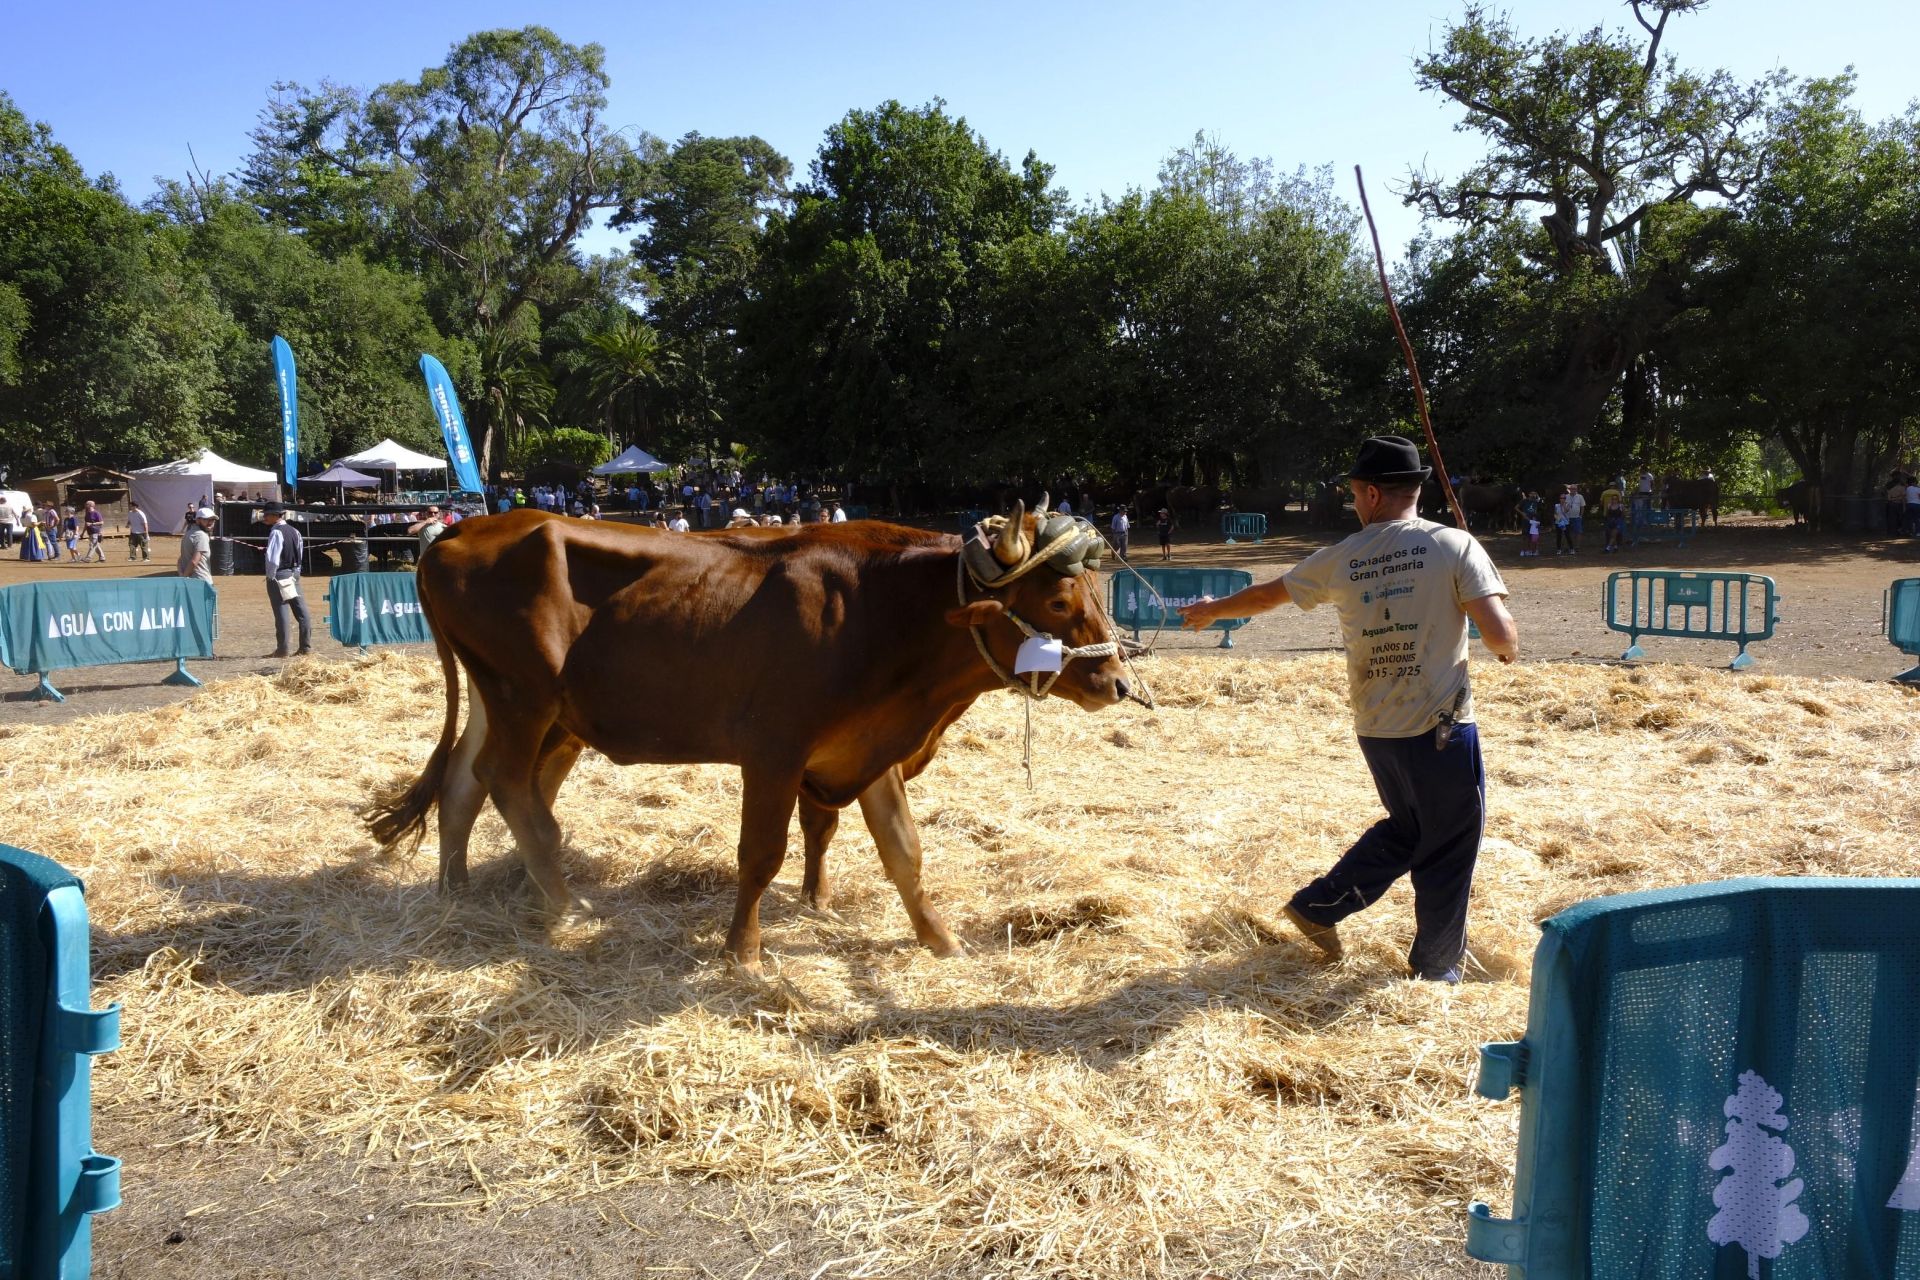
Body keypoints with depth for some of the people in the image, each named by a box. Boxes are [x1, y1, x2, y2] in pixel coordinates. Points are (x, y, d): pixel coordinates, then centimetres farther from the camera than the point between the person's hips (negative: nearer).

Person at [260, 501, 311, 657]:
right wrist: (295, 571, 15)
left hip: (279, 576, -7)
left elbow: (272, 558, -21)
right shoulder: (294, 531, 9)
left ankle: (282, 650, 1)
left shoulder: (276, 532, -15)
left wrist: (270, 576, -9)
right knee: (301, 611, 6)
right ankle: (306, 646, 9)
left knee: (281, 612, -3)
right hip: (294, 574, 7)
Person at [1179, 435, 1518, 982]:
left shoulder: (1340, 559, 3)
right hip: (1441, 730, -5)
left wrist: (1213, 610, 36)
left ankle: (1317, 907, 28)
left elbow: (1265, 594, 18)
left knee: (1405, 829, 26)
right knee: (1448, 853, 10)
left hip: (1376, 731, 5)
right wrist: (1511, 647, 9)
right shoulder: (1454, 545, -9)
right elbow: (1501, 635, -15)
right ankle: (1435, 973, 21)